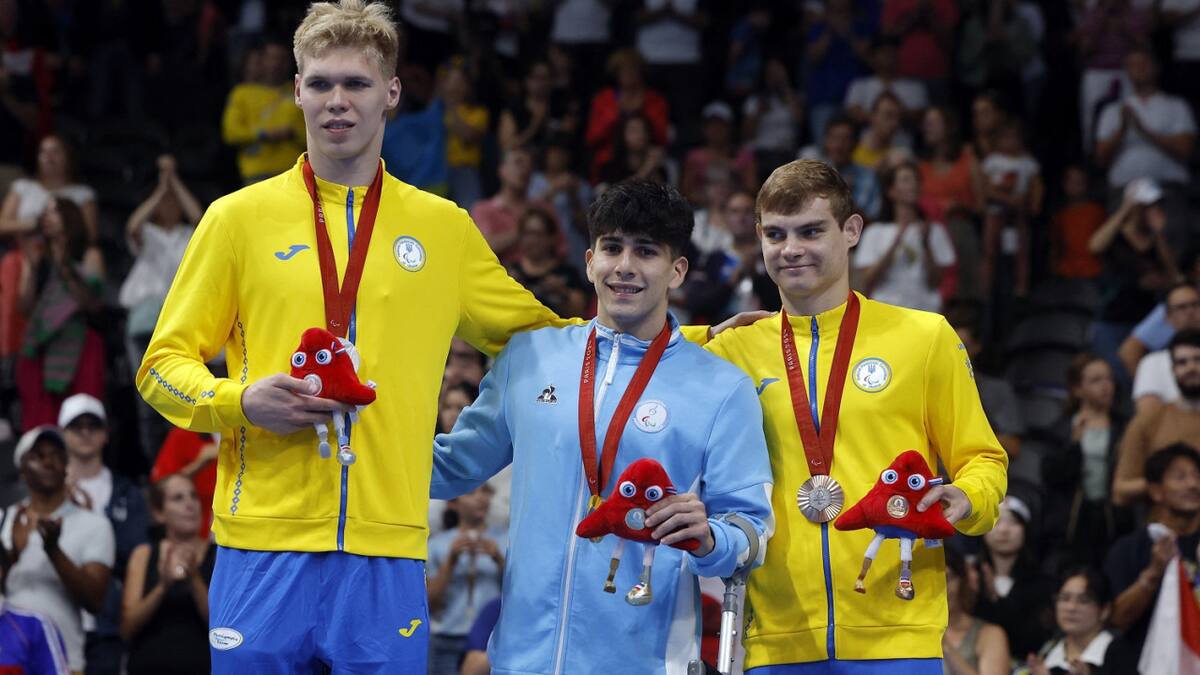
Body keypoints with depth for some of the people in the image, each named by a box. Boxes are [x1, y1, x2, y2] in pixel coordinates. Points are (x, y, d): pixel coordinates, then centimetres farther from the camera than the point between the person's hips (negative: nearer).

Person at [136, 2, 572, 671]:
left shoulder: (445, 227, 12)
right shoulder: (239, 217, 7)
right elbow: (164, 366, 9)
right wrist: (240, 402, -11)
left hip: (387, 552, 1)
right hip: (264, 545, -1)